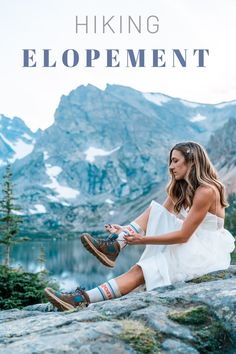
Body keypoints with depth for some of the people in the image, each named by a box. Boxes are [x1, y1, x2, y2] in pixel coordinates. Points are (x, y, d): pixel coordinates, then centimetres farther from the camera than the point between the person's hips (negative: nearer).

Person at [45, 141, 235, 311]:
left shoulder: (206, 191, -18)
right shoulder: (181, 189, 11)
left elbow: (183, 235, -22)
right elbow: (160, 220, 4)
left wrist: (143, 240, -22)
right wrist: (125, 231, -7)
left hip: (205, 251, -8)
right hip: (188, 245, 8)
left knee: (141, 269, -22)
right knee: (153, 211, -6)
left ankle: (83, 300, -30)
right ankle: (114, 246, -22)